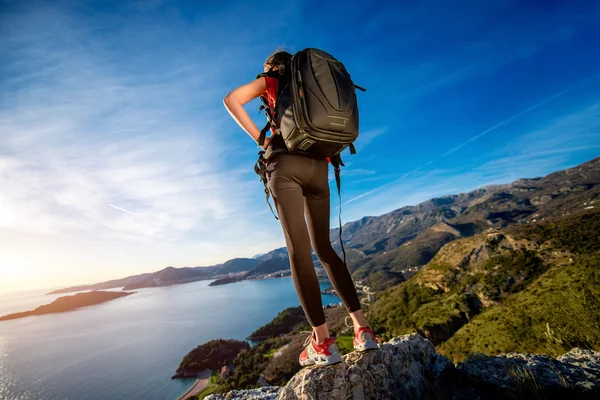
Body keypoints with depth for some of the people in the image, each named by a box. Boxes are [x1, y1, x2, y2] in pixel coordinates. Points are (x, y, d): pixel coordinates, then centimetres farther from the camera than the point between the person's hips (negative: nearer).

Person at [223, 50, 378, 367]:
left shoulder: (271, 81, 19)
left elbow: (231, 100, 8)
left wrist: (258, 137, 6)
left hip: (285, 161, -4)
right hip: (318, 165, 5)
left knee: (298, 250, -9)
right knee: (323, 247, 7)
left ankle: (323, 341, -10)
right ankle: (362, 327, 3)